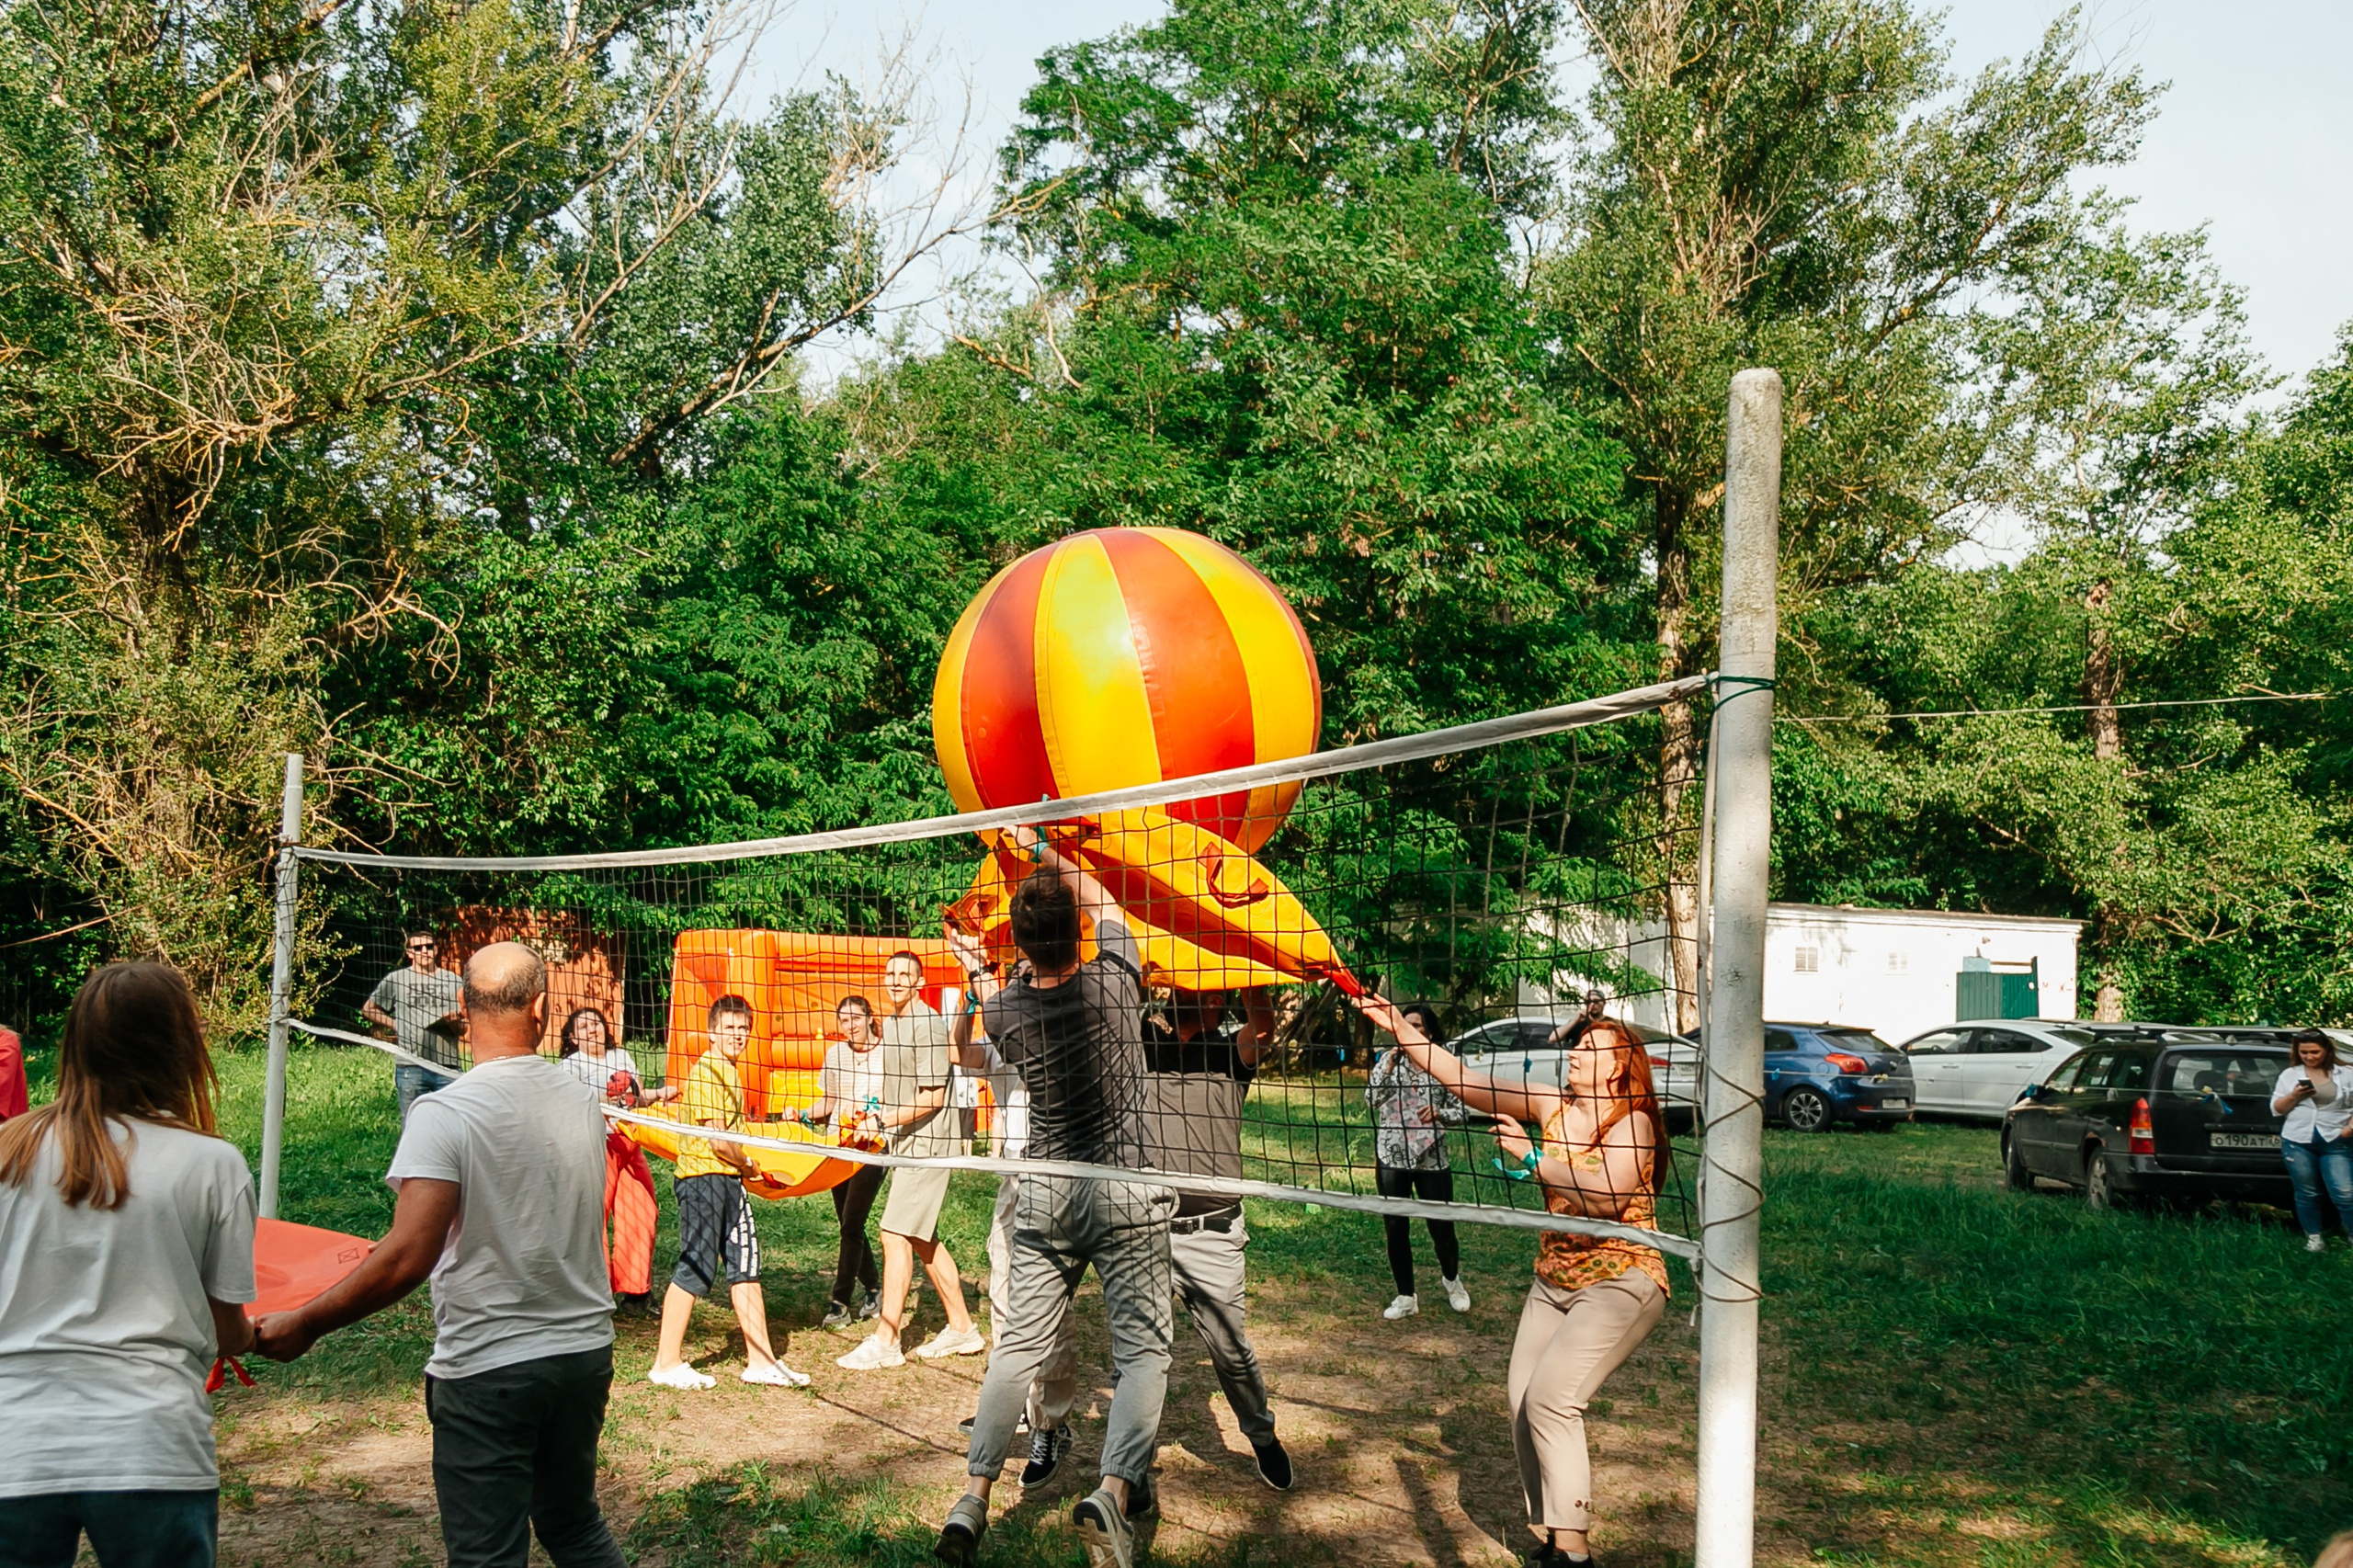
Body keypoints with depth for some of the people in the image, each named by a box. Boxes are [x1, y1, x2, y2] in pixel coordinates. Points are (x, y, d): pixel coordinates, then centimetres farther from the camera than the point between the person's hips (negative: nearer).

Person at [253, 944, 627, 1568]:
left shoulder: (444, 1113, -17)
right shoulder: (583, 1102, 1)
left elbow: (408, 1258, -23)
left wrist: (305, 1325, -13)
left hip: (487, 1371, -6)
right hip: (585, 1353, 6)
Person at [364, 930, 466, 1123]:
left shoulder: (452, 982, 11)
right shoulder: (396, 980, 6)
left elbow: (462, 1030, 12)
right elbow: (368, 1009, 14)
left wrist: (454, 1022, -11)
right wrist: (395, 1025, 3)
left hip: (448, 1065, 1)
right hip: (411, 1065, -1)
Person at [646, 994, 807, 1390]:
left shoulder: (729, 1073, 17)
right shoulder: (706, 1072, -15)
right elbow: (717, 1138, -19)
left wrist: (740, 1166, 13)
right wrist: (747, 1164, -5)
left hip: (727, 1180, 10)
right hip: (703, 1177, -10)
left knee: (745, 1268, 9)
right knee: (695, 1271, -4)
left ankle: (760, 1361, 13)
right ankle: (666, 1363, 6)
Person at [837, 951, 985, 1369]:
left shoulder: (927, 1025, -16)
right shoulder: (889, 1024, 12)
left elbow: (932, 1098, -18)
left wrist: (884, 1119, -20)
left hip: (927, 1143, -10)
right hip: (906, 1144, 10)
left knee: (896, 1236, -10)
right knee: (922, 1239, 14)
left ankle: (885, 1341, -6)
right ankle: (961, 1328, 24)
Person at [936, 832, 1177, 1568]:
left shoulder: (1004, 1011, -6)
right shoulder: (1114, 980, -11)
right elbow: (1102, 900, 10)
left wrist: (977, 969, 36)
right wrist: (1045, 853, 21)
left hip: (1044, 1196, 3)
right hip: (1126, 1193, -2)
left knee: (1020, 1344, 9)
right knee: (1142, 1349, -1)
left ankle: (972, 1500, 3)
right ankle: (1116, 1490, -23)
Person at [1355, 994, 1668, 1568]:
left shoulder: (1632, 1122, -14)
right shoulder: (1551, 1106, 3)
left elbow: (1607, 1198, -30)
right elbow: (1463, 1082, 0)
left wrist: (1532, 1160, -26)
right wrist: (1400, 1029, -7)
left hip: (1620, 1284, -7)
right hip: (1554, 1281, 7)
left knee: (1550, 1397, -19)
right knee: (1522, 1402, -2)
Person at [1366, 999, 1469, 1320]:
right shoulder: (1389, 1059, 2)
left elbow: (1460, 1112, 2)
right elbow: (1371, 1100, -5)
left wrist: (1439, 1113, -18)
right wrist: (1388, 1069, -16)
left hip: (1432, 1159, -1)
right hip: (1392, 1158, 1)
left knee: (1442, 1228, 4)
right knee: (1395, 1229, 4)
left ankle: (1452, 1280, 34)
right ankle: (1406, 1297, 19)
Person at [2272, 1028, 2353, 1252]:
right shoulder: (2290, 1075, 9)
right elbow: (2276, 1109, 8)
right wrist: (2294, 1096, -10)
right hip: (2297, 1142, 2)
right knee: (2307, 1193, 7)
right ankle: (2314, 1238, 17)